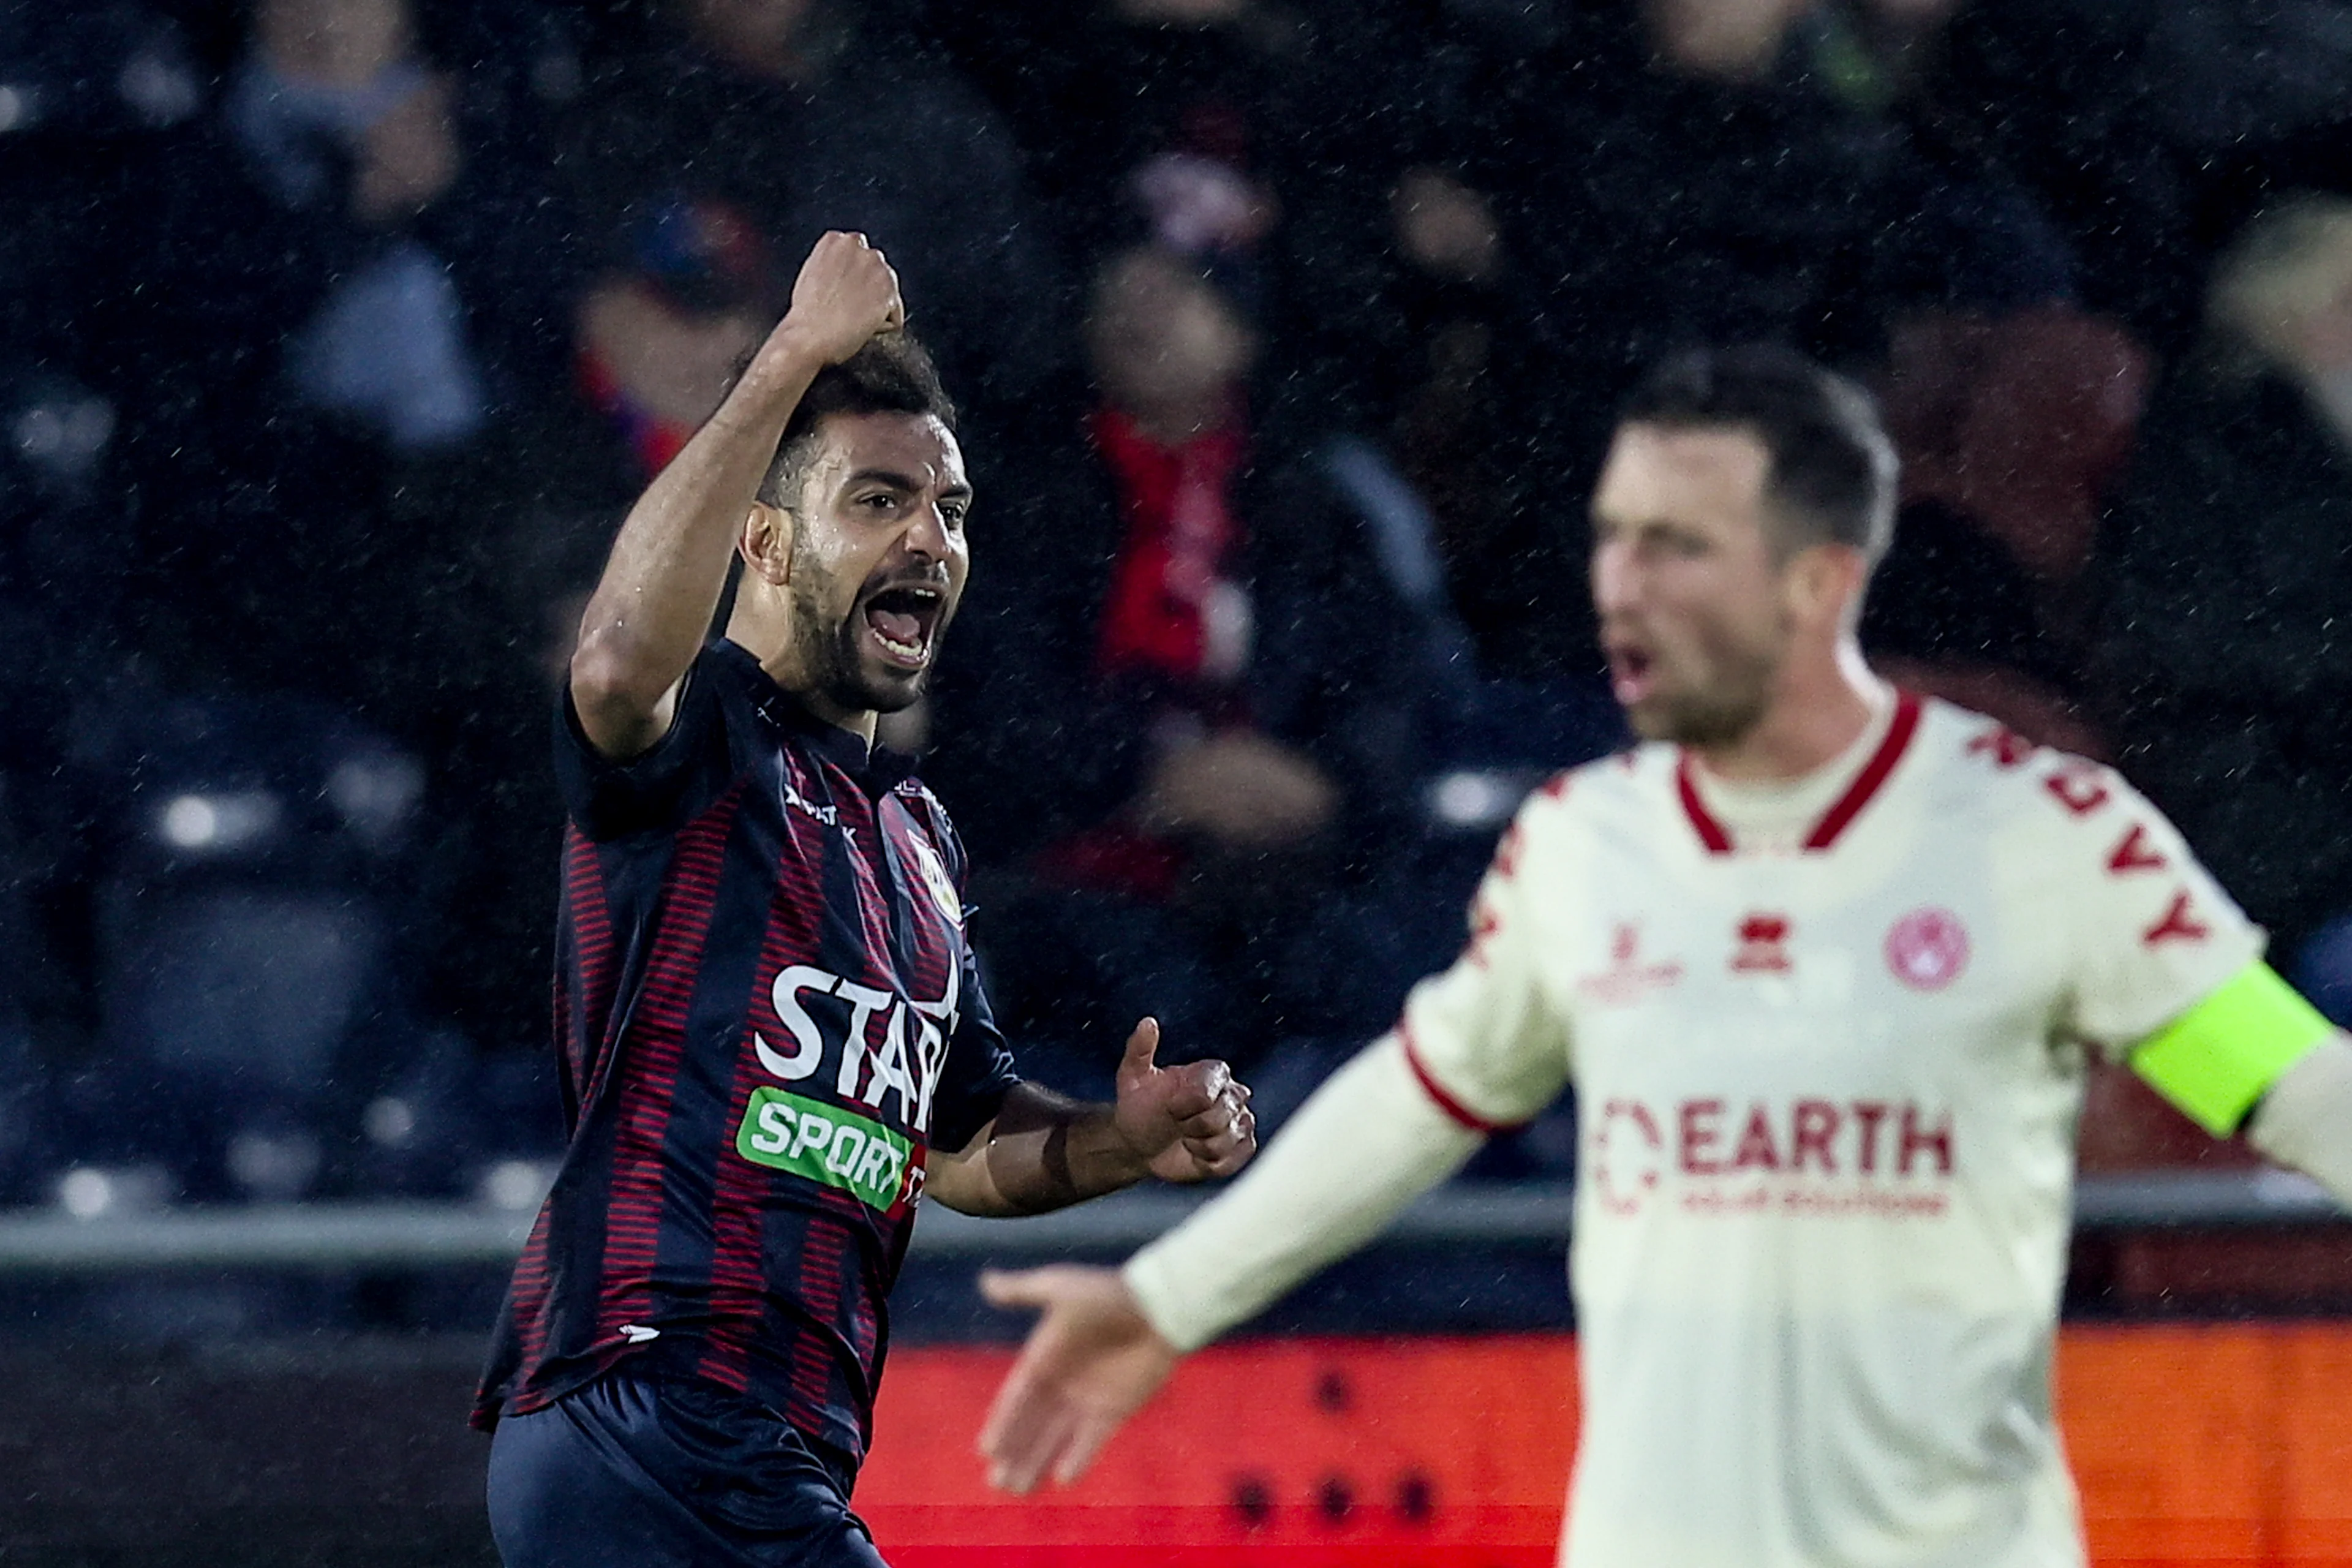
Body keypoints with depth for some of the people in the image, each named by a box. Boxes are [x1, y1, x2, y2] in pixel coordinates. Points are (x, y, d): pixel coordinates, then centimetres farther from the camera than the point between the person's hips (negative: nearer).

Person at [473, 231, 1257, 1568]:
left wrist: (1117, 1142, 7)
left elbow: (963, 1138, 29)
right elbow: (622, 657, -30)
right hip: (645, 1417, -10)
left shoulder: (918, 838, 24)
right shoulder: (700, 741, -4)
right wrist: (791, 363, -30)